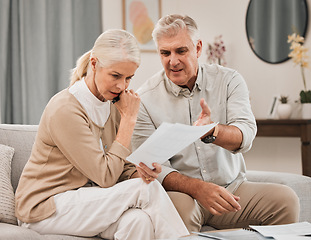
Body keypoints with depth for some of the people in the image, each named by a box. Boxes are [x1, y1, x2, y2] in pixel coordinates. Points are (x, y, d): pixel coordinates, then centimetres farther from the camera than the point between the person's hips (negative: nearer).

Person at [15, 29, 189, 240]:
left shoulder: (112, 105, 5)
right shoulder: (65, 110, -20)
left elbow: (123, 169, 6)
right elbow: (106, 177, -20)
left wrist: (141, 171, -18)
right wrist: (129, 119, -16)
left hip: (87, 202, 6)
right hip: (46, 208, -6)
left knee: (137, 220, -28)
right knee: (147, 189, -23)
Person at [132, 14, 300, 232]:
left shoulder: (229, 81, 2)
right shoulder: (145, 99, -5)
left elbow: (245, 136, -14)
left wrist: (212, 132, -38)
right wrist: (197, 188, -28)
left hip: (232, 188, 3)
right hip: (182, 192, -2)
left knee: (285, 198, -22)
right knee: (178, 206, -37)